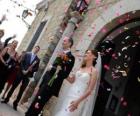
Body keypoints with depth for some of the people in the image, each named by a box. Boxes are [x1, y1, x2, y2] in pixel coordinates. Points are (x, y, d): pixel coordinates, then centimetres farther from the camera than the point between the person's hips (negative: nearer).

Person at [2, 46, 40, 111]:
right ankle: (6, 99, 18)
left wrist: (31, 69, -16)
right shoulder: (27, 54, 5)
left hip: (28, 76, 0)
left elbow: (36, 69, 3)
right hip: (21, 73, 0)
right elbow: (22, 62, -1)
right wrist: (23, 70, -13)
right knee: (13, 87, 5)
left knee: (21, 90, 3)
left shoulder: (37, 59, 5)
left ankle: (15, 103, 12)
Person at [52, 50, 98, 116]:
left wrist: (78, 101, -19)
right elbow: (72, 80, 13)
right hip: (69, 94, 6)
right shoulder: (81, 68, 11)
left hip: (79, 97, -6)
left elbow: (90, 90, -12)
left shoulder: (94, 71, -7)